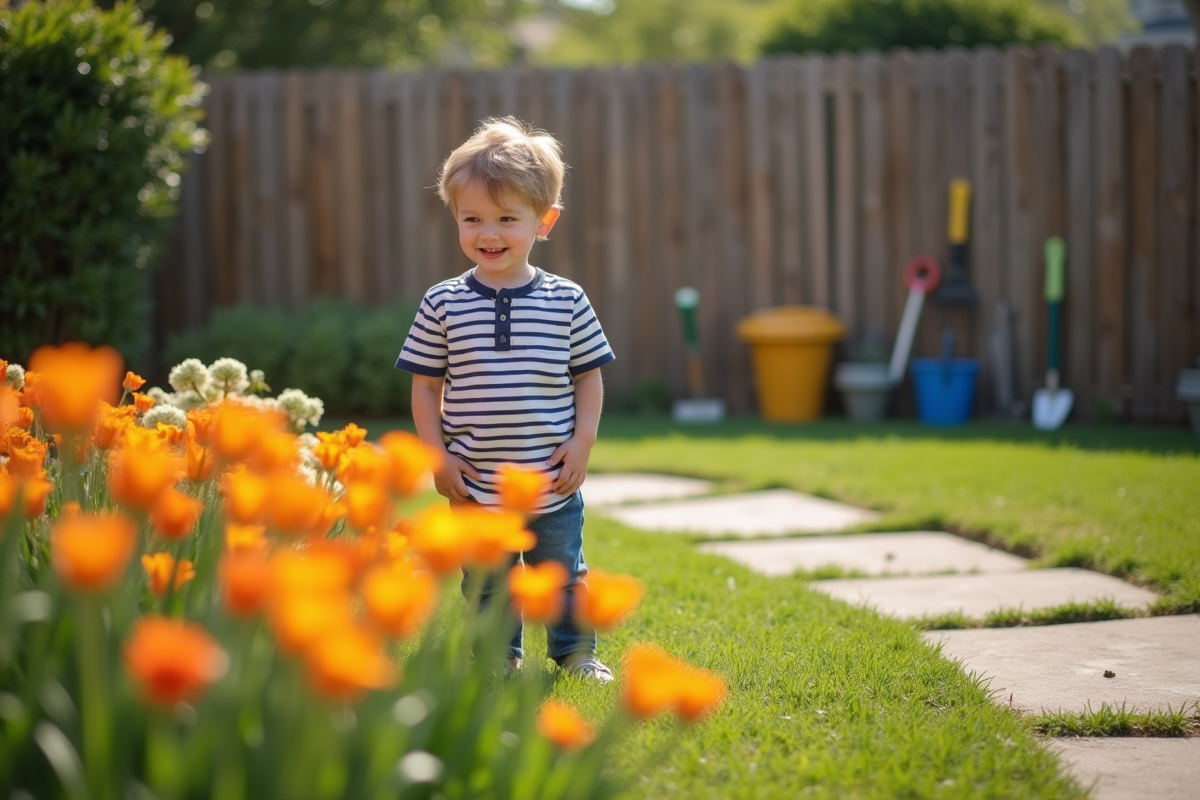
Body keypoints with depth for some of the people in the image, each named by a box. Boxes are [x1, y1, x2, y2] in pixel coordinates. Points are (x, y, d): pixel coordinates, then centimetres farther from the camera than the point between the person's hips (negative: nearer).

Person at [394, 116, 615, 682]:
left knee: (562, 576, 15)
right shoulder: (444, 305, -4)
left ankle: (575, 652, 33)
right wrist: (438, 457, -5)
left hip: (553, 485, 0)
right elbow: (426, 386, 1)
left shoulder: (566, 302, -3)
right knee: (486, 584, 12)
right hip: (475, 486, 0)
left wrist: (582, 442, -4)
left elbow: (589, 378, 5)